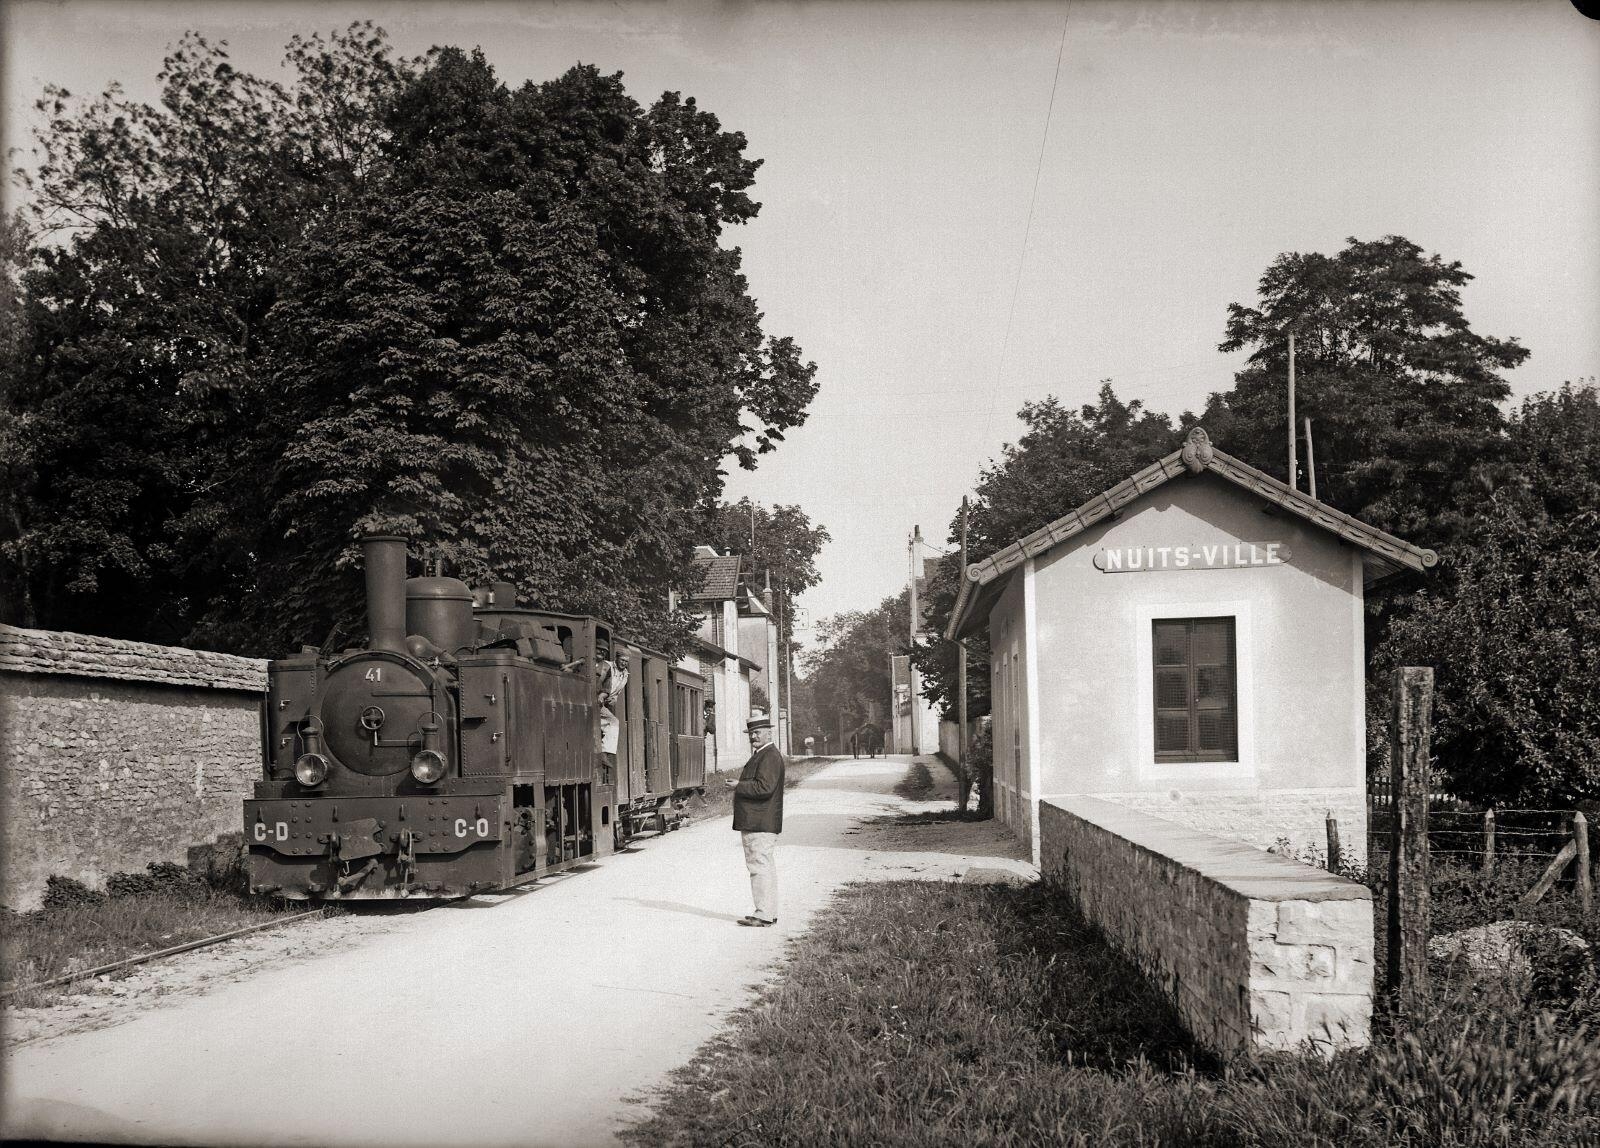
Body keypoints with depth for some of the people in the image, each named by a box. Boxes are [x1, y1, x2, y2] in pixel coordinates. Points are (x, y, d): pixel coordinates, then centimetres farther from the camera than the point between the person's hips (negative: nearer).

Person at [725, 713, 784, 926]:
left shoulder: (770, 757, -14)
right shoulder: (760, 755, 21)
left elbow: (764, 788, -24)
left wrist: (738, 786, -15)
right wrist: (739, 785, 13)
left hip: (761, 824, -11)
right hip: (757, 823, 11)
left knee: (761, 867, -10)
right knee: (765, 867, 13)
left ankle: (764, 915, -9)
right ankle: (769, 913, 18)